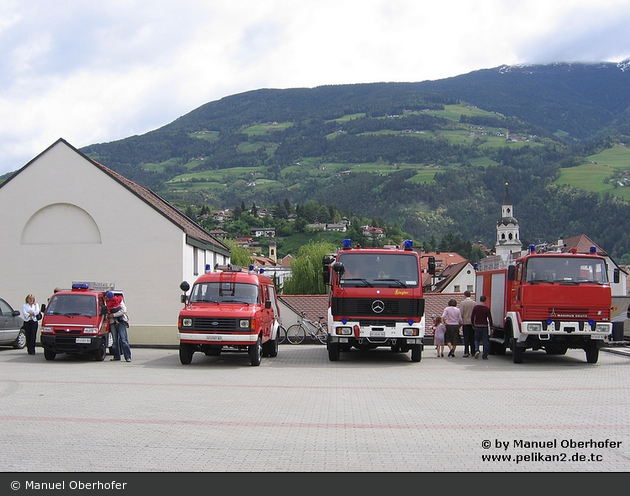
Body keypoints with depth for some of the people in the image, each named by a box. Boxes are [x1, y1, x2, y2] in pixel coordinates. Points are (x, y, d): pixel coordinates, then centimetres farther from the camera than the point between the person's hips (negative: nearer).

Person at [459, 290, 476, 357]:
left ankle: (466, 352, -7)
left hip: (465, 322, -3)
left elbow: (461, 314, -7)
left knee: (466, 338, -1)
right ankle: (473, 352, 14)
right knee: (472, 338, 10)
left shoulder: (463, 303, -7)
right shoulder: (474, 303, 2)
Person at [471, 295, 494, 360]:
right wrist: (491, 327, 3)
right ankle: (484, 355, 3)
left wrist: (473, 325, 15)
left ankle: (477, 350, -11)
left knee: (477, 340, 15)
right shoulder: (487, 309, -6)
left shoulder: (475, 307, -2)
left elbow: (472, 317, 2)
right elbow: (490, 318, -4)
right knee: (485, 341, 5)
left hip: (477, 326, 1)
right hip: (485, 326, -1)